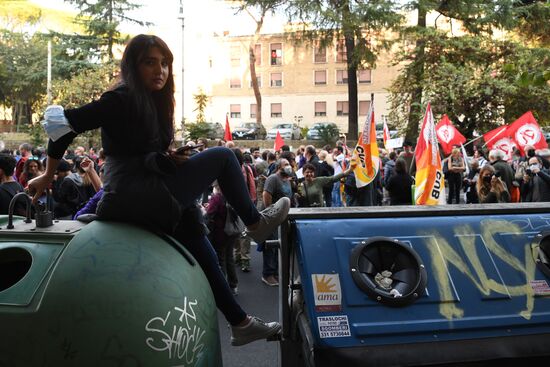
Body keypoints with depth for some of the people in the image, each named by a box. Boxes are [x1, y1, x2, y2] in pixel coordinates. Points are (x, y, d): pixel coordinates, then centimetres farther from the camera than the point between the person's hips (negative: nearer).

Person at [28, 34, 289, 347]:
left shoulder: (153, 102, 16)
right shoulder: (123, 98, -11)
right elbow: (61, 120, -12)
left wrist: (168, 158, -1)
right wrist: (49, 176, -4)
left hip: (147, 198, 10)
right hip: (139, 198, -10)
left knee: (201, 249, 17)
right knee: (222, 157, -5)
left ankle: (240, 323, 29)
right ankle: (256, 224, 11)